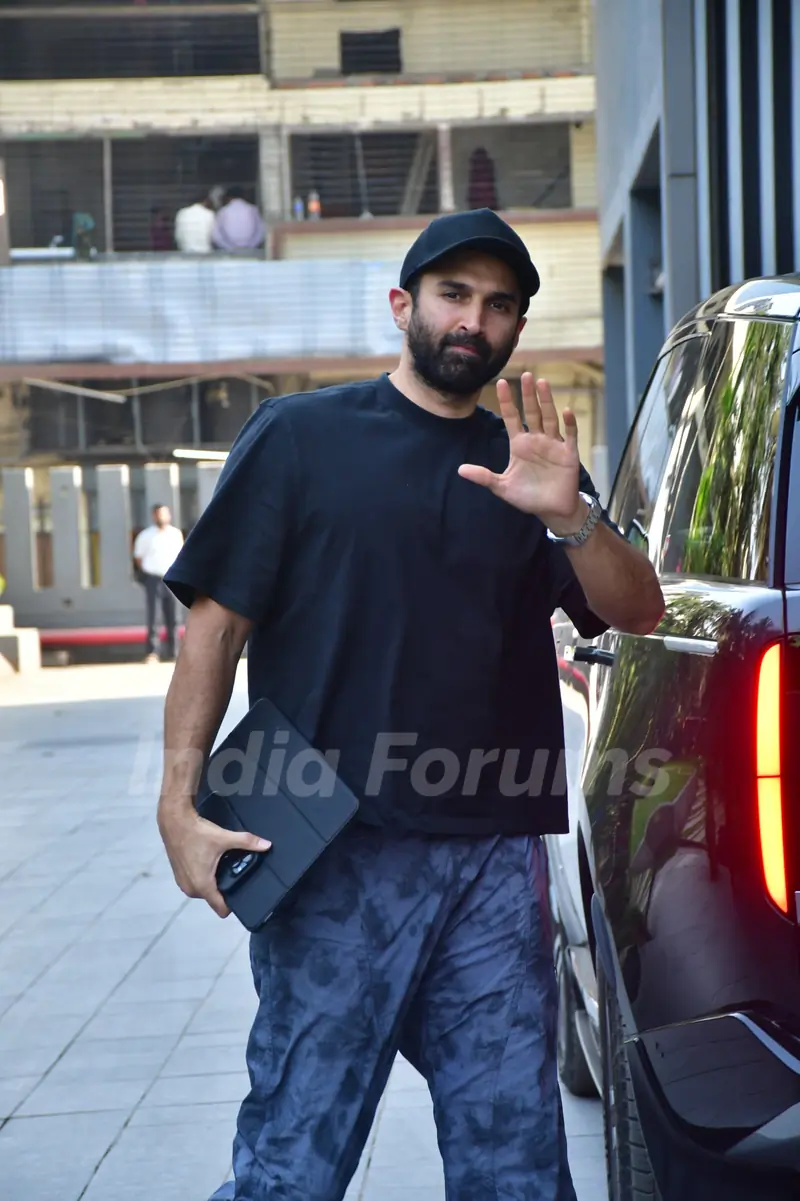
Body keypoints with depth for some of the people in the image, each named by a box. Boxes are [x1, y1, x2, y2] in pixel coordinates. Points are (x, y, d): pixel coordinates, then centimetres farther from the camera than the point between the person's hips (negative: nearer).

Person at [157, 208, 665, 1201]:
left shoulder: (530, 467, 17)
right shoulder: (298, 436, 7)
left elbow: (636, 612, 6)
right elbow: (217, 623, 2)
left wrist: (569, 516, -14)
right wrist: (180, 803, -8)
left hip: (496, 859, 4)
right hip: (336, 857, -3)